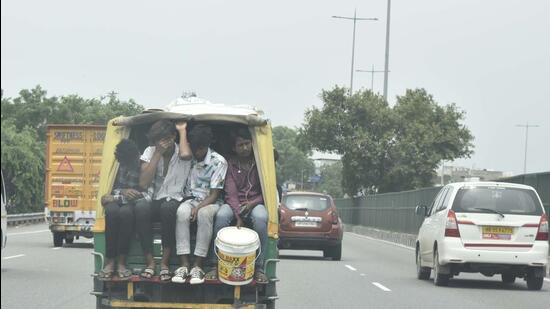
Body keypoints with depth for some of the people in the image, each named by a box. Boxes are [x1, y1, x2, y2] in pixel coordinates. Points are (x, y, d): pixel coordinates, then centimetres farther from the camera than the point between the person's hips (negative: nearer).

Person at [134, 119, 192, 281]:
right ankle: (150, 261, -27)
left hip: (173, 202, -2)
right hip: (153, 200, 2)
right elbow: (143, 183, -8)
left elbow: (185, 154, -29)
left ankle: (165, 262, -29)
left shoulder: (181, 152, 0)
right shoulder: (150, 152, 5)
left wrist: (182, 131, -11)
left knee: (168, 207, -39)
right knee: (141, 207, -35)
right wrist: (158, 153, -10)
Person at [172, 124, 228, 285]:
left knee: (204, 213, -39)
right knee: (182, 212, -34)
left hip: (210, 202, -3)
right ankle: (184, 265, -38)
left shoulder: (218, 162, -7)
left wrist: (198, 208, -25)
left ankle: (197, 267, -36)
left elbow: (214, 194, -11)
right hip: (190, 199, 3)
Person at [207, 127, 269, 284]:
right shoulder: (231, 164, 3)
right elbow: (231, 193, -8)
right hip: (235, 205, 0)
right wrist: (238, 216, -23)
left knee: (260, 217, -36)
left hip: (255, 203, 0)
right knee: (221, 216, -34)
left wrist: (252, 203, -14)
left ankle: (259, 267, -29)